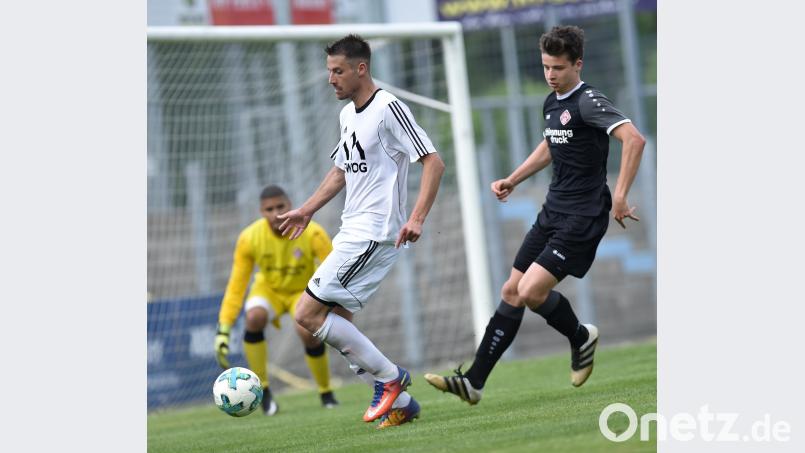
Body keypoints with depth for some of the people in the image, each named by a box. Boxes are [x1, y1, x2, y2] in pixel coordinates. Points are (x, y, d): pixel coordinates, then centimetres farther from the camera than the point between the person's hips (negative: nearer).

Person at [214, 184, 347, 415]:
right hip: (268, 288, 1)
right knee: (254, 317, -32)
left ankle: (326, 394, -1)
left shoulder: (312, 234, -27)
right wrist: (223, 330, -21)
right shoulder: (249, 238, -22)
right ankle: (263, 390, -19)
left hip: (304, 290, -1)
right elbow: (236, 286, -17)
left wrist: (342, 314, -33)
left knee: (308, 333, -29)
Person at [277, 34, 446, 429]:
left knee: (308, 313, -14)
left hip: (374, 234, -10)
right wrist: (306, 211, 23)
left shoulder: (389, 108, -12)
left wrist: (417, 218, -24)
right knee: (329, 321, 6)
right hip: (352, 234, 10)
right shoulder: (347, 115, 16)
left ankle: (389, 376, -5)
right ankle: (399, 403, 11)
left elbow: (433, 162, -15)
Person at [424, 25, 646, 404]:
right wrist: (512, 181, 25)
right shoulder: (551, 103, 12)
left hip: (582, 219, -9)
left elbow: (634, 139, -27)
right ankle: (474, 382, 5)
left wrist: (619, 198, -30)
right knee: (511, 291, 5)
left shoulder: (588, 102, -15)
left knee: (532, 292, -16)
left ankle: (580, 337, 14)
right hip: (552, 213, 9)